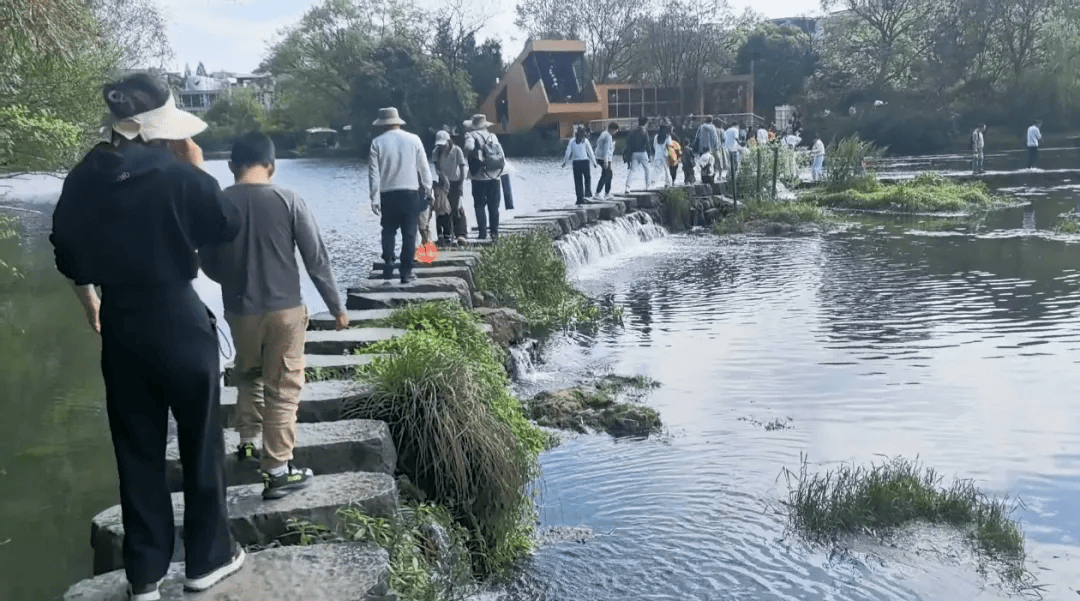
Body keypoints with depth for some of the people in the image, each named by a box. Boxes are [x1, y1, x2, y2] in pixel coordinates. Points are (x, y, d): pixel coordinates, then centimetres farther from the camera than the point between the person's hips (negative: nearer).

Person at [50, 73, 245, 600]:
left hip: (120, 330, 5)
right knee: (201, 443, 11)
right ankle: (207, 558, 22)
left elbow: (68, 253, 10)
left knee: (137, 450, 13)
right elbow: (228, 227, -2)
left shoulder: (82, 180, 0)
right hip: (181, 324, -4)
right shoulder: (178, 176, -15)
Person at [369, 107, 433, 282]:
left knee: (388, 231, 15)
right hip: (411, 192, 0)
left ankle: (388, 266, 4)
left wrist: (374, 198, 0)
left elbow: (374, 172, -3)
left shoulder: (377, 143, -2)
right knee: (409, 233, 5)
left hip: (387, 194, 0)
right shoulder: (414, 140, 0)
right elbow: (424, 168, 3)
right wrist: (428, 191, 13)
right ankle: (406, 272, 4)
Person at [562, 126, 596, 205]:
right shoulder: (585, 141, -1)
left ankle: (580, 199, 2)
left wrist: (565, 163, 14)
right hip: (585, 161, -1)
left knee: (578, 181, 4)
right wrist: (594, 162, 10)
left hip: (576, 162, 1)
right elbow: (590, 152, 0)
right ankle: (588, 193, 10)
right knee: (587, 178, 20)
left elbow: (568, 153, 1)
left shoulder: (572, 141, 2)